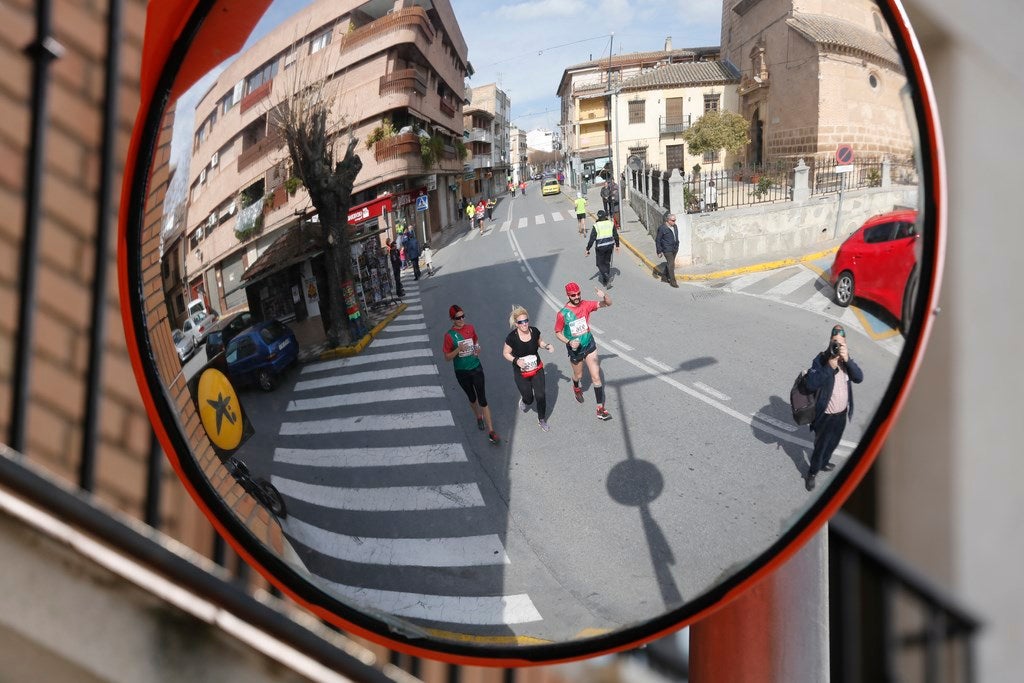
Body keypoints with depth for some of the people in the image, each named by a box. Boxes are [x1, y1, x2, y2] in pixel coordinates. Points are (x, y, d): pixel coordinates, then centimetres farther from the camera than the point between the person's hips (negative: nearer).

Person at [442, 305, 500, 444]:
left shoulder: (470, 328, -5)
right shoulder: (449, 335, -14)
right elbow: (447, 357, -9)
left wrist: (478, 349, -7)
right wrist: (458, 350, -26)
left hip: (476, 368, 1)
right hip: (462, 372, -1)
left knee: (483, 399, -3)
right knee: (472, 398, 18)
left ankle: (491, 432, -1)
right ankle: (479, 418, 47)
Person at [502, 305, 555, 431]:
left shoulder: (534, 331, -12)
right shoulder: (512, 337, -23)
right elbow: (505, 353, -9)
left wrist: (547, 346, -12)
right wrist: (516, 360, -25)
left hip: (537, 370, 2)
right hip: (521, 374, -2)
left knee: (540, 396, 4)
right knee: (529, 398, 10)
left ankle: (542, 419, 30)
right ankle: (524, 401, 50)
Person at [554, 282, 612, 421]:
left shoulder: (586, 305, -12)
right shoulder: (562, 314, -19)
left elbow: (608, 304, -11)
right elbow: (558, 332, -6)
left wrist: (604, 296, -34)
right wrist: (568, 342, -24)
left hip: (589, 346, 1)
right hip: (575, 349, -1)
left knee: (596, 377, -3)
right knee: (578, 375, 21)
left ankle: (600, 410, 2)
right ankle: (576, 388, 59)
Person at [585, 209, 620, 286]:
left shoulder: (596, 226, -12)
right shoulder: (611, 224, -1)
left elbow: (592, 239, -11)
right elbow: (616, 236, 4)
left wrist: (588, 249, -3)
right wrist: (617, 245, 16)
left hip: (600, 247, -4)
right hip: (610, 245, 4)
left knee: (600, 263, 10)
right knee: (607, 262, 19)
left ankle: (605, 275, -14)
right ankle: (606, 279, 24)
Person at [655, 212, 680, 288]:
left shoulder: (675, 226, 6)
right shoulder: (662, 228, -16)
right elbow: (658, 240, -11)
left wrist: (677, 246, 20)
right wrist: (659, 251, -10)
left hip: (674, 249, 7)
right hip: (667, 250, -7)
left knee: (669, 263, 17)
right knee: (671, 264, -9)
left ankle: (666, 278, 31)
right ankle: (673, 281, -4)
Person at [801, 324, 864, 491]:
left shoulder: (846, 359, -5)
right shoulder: (821, 360, -23)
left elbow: (859, 378, -17)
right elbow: (811, 384, -33)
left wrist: (847, 360, -31)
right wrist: (829, 366, -38)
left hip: (842, 413, 5)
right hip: (825, 415, -5)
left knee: (833, 443, 27)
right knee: (820, 446, 11)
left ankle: (824, 463, 52)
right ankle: (812, 473, 33)